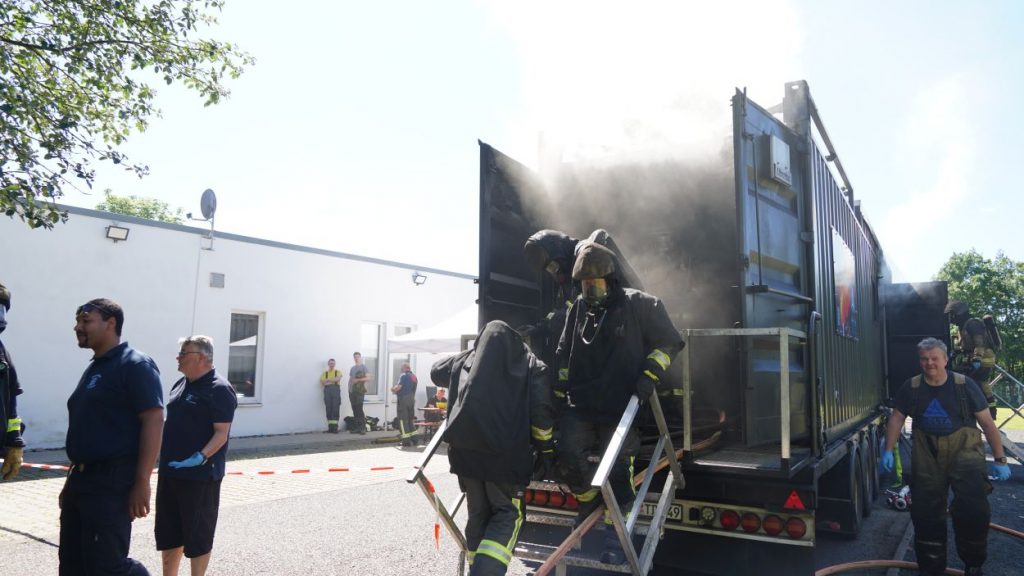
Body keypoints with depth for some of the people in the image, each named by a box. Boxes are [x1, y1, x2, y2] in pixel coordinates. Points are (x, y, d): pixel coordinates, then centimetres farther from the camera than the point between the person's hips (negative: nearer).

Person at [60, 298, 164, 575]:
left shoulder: (135, 364, -12)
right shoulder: (93, 369, 16)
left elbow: (154, 421, -19)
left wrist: (141, 483, -22)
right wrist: (72, 480, 20)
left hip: (111, 483, -9)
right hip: (81, 480, 9)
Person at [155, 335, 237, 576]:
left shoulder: (219, 389, -14)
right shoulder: (180, 385, 11)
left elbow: (221, 433, -19)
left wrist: (200, 458, -30)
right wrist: (165, 459, 15)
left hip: (199, 475, -8)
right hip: (170, 472, 8)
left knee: (198, 534, 3)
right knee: (168, 532, 17)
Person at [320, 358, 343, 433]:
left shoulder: (338, 372, 14)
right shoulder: (324, 373, 18)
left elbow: (337, 379, -7)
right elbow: (322, 383, 4)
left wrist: (327, 380, -2)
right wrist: (333, 381, -5)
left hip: (336, 390, -2)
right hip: (327, 390, 2)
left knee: (336, 409, -9)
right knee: (328, 409, -2)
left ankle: (335, 427, -11)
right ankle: (330, 427, 0)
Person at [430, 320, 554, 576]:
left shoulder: (466, 359, 13)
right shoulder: (532, 365, 3)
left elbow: (436, 372, 31)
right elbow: (541, 413, -3)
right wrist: (546, 449, 8)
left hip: (465, 450, 4)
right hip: (506, 453, -4)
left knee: (477, 513, 18)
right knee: (508, 513, 6)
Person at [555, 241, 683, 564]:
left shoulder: (639, 305, -5)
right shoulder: (578, 308, 9)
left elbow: (669, 342, 2)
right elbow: (564, 356, 16)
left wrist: (650, 374, -10)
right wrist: (559, 395, 14)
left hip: (620, 408, -4)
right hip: (579, 405, 4)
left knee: (616, 472, 1)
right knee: (568, 455, -6)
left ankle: (615, 537, 17)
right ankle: (590, 501, 26)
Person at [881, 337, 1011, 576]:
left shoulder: (965, 385, -8)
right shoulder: (911, 388, -2)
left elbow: (987, 423, -4)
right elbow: (896, 419, 4)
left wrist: (1000, 460, -5)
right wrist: (888, 451, -3)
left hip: (964, 452, -2)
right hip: (927, 458, 2)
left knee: (973, 510, -14)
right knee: (925, 515, 8)